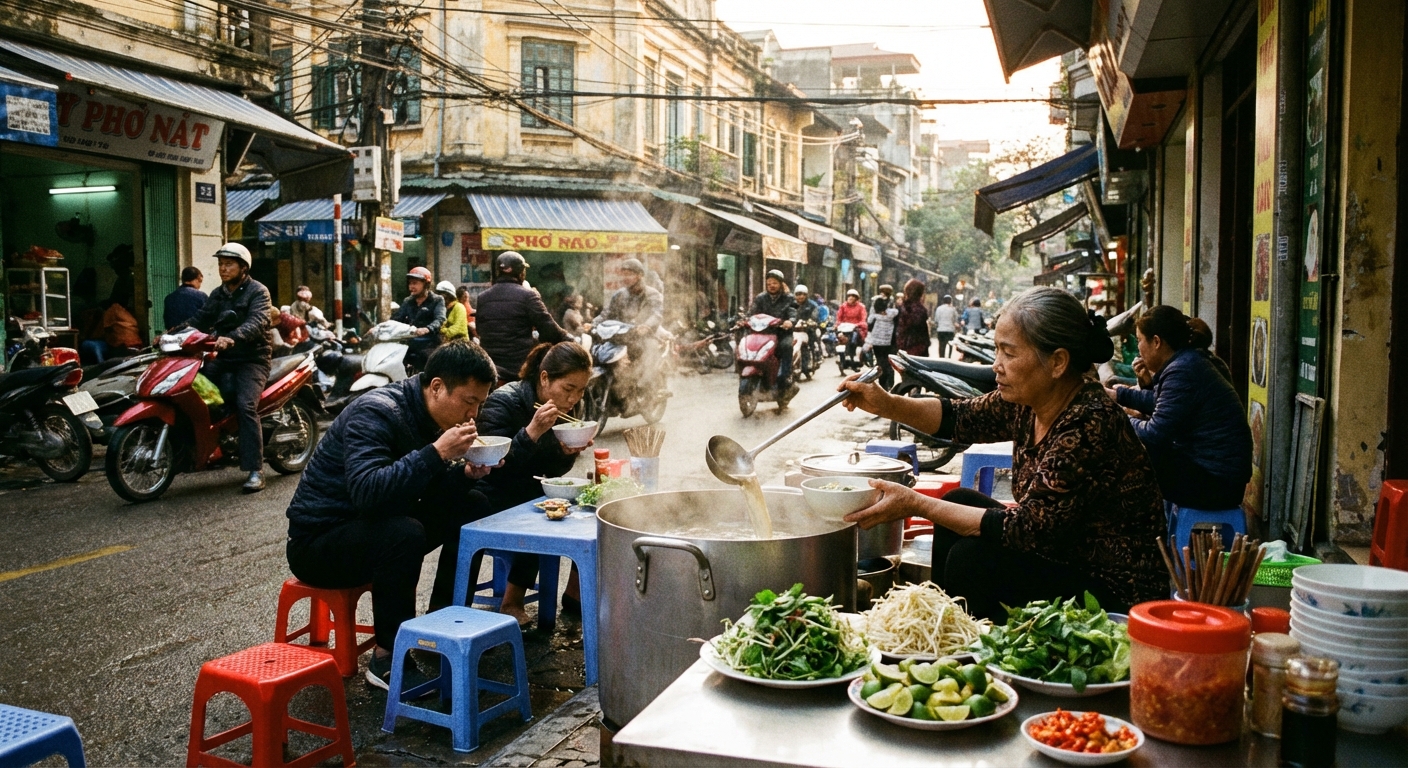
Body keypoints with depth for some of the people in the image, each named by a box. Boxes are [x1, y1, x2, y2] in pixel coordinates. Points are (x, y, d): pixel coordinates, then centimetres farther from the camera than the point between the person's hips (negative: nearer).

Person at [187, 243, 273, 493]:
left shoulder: (257, 291, -4)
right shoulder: (218, 294, 19)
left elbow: (257, 322, -21)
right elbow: (200, 320, 9)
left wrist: (232, 338, -40)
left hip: (252, 359, -7)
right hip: (223, 358, 7)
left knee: (245, 405, -26)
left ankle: (255, 471, -27)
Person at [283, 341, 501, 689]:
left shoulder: (431, 416, 2)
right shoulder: (376, 412, -25)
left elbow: (429, 488, 8)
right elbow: (366, 492, -38)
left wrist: (467, 474, -12)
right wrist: (437, 452, -38)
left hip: (375, 524, 9)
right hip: (318, 540, -9)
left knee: (473, 506, 0)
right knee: (405, 533, -35)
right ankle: (387, 659, -19)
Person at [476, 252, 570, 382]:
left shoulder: (482, 298, 7)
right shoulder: (527, 295, -8)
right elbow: (548, 329, -8)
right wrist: (568, 340, 7)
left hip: (490, 366, 4)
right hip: (521, 366, -4)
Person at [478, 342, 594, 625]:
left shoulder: (565, 407, 1)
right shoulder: (503, 403, -21)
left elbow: (553, 471, 6)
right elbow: (495, 469, -28)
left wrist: (568, 453, -17)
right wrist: (532, 431, -39)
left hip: (535, 493, 7)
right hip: (497, 502, -7)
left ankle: (576, 591, 6)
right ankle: (511, 603, -15)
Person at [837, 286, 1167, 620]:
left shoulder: (1090, 427, -28)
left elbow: (1023, 529, -27)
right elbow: (958, 417, 9)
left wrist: (915, 505, -24)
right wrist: (886, 405, -8)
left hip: (1113, 590, -8)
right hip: (1062, 552, 8)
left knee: (973, 558, -20)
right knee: (960, 502, 4)